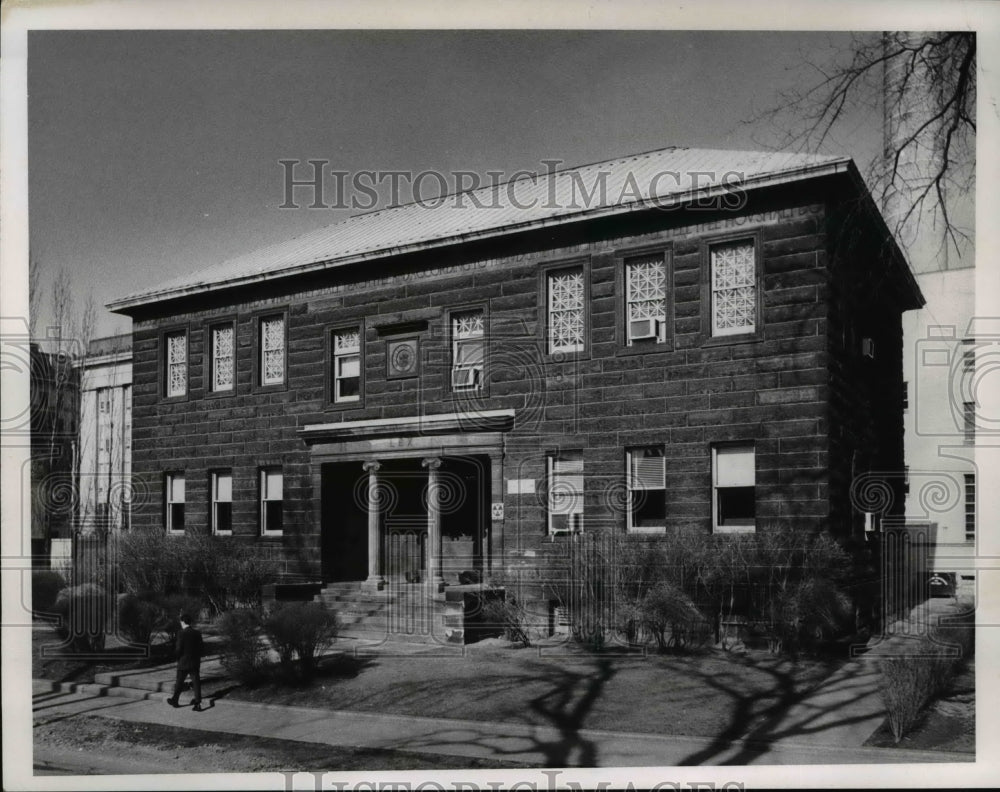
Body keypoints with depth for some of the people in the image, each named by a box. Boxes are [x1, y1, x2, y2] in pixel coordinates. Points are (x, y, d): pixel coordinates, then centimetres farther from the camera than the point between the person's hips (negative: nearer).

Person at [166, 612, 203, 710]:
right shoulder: (197, 633, 2)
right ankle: (198, 704, -5)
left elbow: (179, 649, -14)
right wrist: (197, 660, 13)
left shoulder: (181, 633, -12)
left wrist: (178, 659, 3)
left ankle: (174, 700, 30)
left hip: (183, 663, -3)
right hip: (195, 663, 3)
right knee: (196, 683, 1)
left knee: (179, 683, 14)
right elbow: (200, 648, 4)